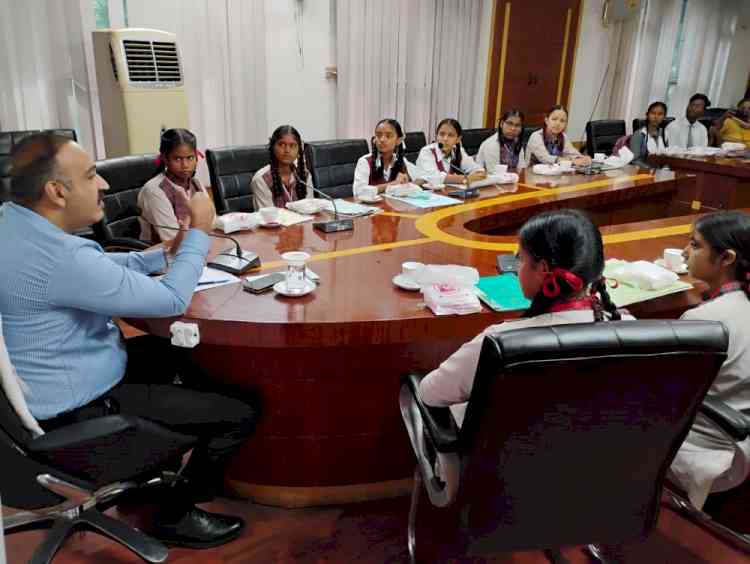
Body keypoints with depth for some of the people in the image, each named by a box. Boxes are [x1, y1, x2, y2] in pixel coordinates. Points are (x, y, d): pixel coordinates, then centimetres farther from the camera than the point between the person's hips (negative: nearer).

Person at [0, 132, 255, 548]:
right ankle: (175, 515, 15)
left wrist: (165, 253, 1)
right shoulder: (57, 257, -33)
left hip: (53, 381, 10)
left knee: (179, 349, 26)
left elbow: (100, 269, 12)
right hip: (77, 411, -10)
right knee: (239, 416, -9)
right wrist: (199, 231, -13)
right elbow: (172, 299, -26)